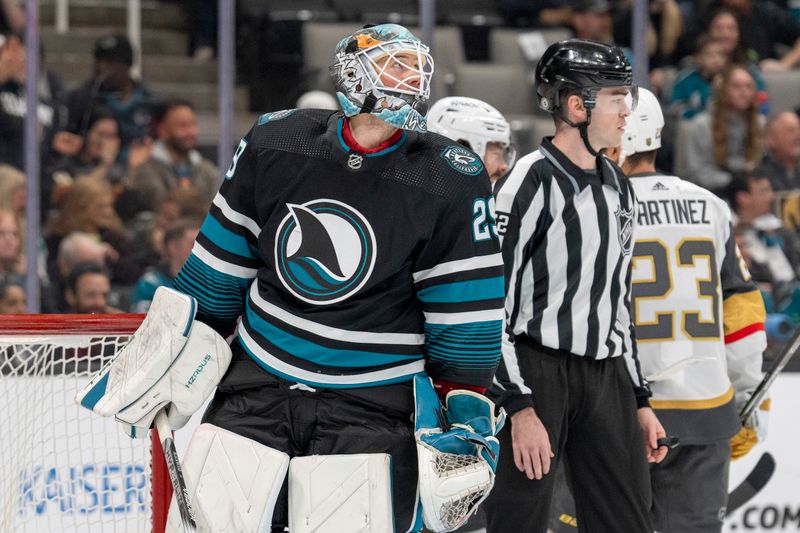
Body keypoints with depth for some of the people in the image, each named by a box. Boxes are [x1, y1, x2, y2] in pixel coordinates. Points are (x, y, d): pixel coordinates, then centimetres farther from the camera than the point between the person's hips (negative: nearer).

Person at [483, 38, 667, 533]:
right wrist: (521, 408, -18)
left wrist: (640, 401, 20)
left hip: (607, 378, 7)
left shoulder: (617, 185, 15)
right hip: (538, 375, -7)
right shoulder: (533, 181, -10)